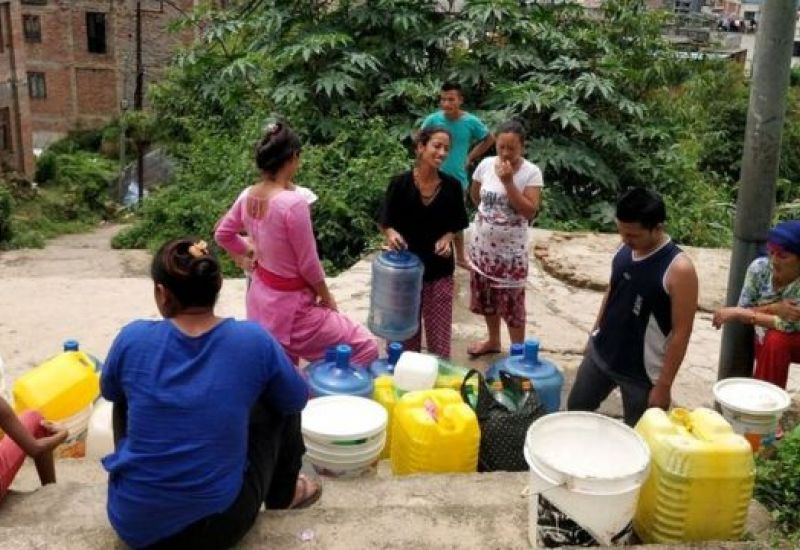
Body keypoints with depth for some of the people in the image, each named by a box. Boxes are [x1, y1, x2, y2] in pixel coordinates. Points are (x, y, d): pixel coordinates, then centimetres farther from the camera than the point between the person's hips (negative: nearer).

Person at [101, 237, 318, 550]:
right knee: (277, 401, 18)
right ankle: (282, 495, 40)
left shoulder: (132, 339, -11)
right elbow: (298, 399, 5)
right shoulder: (254, 341, -14)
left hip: (132, 523, 2)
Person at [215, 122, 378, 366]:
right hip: (290, 304, -8)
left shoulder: (248, 196, -4)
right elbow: (308, 265, -19)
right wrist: (326, 297, -3)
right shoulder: (293, 203, -27)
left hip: (261, 296, 8)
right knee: (365, 348, 1)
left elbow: (222, 234, 12)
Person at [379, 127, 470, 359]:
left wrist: (447, 238, -12)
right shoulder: (400, 183, -10)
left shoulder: (452, 186, -4)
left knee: (439, 331, 5)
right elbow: (384, 222, -3)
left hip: (439, 269, 1)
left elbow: (457, 224, 8)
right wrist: (391, 234, -24)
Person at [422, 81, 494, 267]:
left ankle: (460, 257, 34)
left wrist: (471, 157, 1)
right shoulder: (432, 119, -14)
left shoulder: (471, 122, -12)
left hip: (458, 178, 2)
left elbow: (489, 139, 6)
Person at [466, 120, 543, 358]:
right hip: (482, 245, 4)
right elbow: (474, 195, 13)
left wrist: (508, 182, -26)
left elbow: (530, 212, -22)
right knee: (486, 296, 18)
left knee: (512, 301, 2)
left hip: (511, 249, -4)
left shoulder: (531, 172, -15)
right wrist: (489, 213, 7)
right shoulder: (486, 164, -4)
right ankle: (493, 341, 38)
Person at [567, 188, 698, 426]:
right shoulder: (624, 249, -5)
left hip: (643, 372, -6)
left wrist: (664, 385, -17)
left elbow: (681, 333, -19)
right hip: (600, 353, 6)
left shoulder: (679, 269, -24)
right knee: (576, 408, 20)